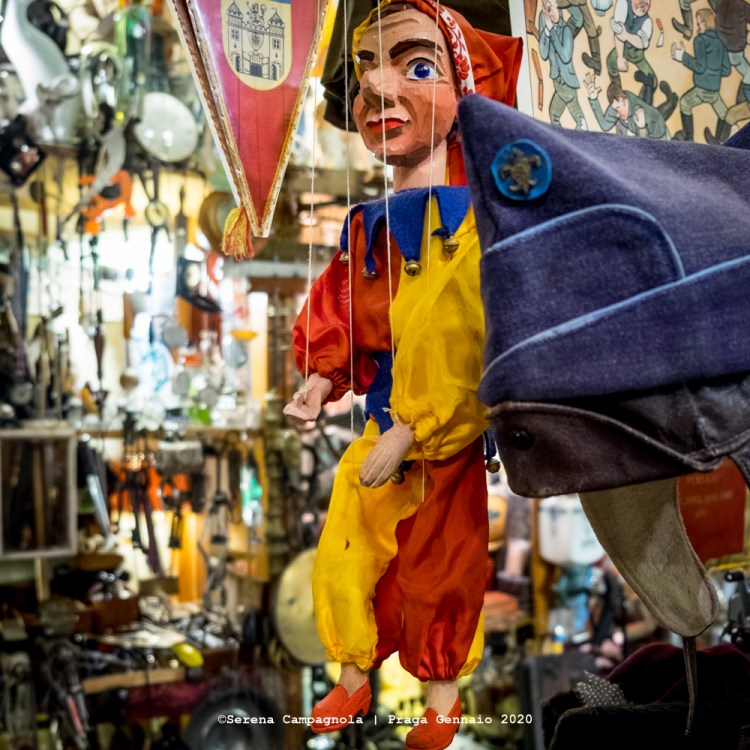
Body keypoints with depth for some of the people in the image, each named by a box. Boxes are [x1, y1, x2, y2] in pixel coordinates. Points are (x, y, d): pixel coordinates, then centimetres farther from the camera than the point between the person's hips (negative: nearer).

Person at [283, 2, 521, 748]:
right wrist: (323, 378, -9)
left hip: (448, 447, -5)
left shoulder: (480, 226, -20)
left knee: (441, 577, 11)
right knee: (344, 561, 14)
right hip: (380, 435, 5)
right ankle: (354, 681, 39)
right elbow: (337, 322, 9)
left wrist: (411, 435, -21)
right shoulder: (367, 230, -1)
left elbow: (485, 358, -22)